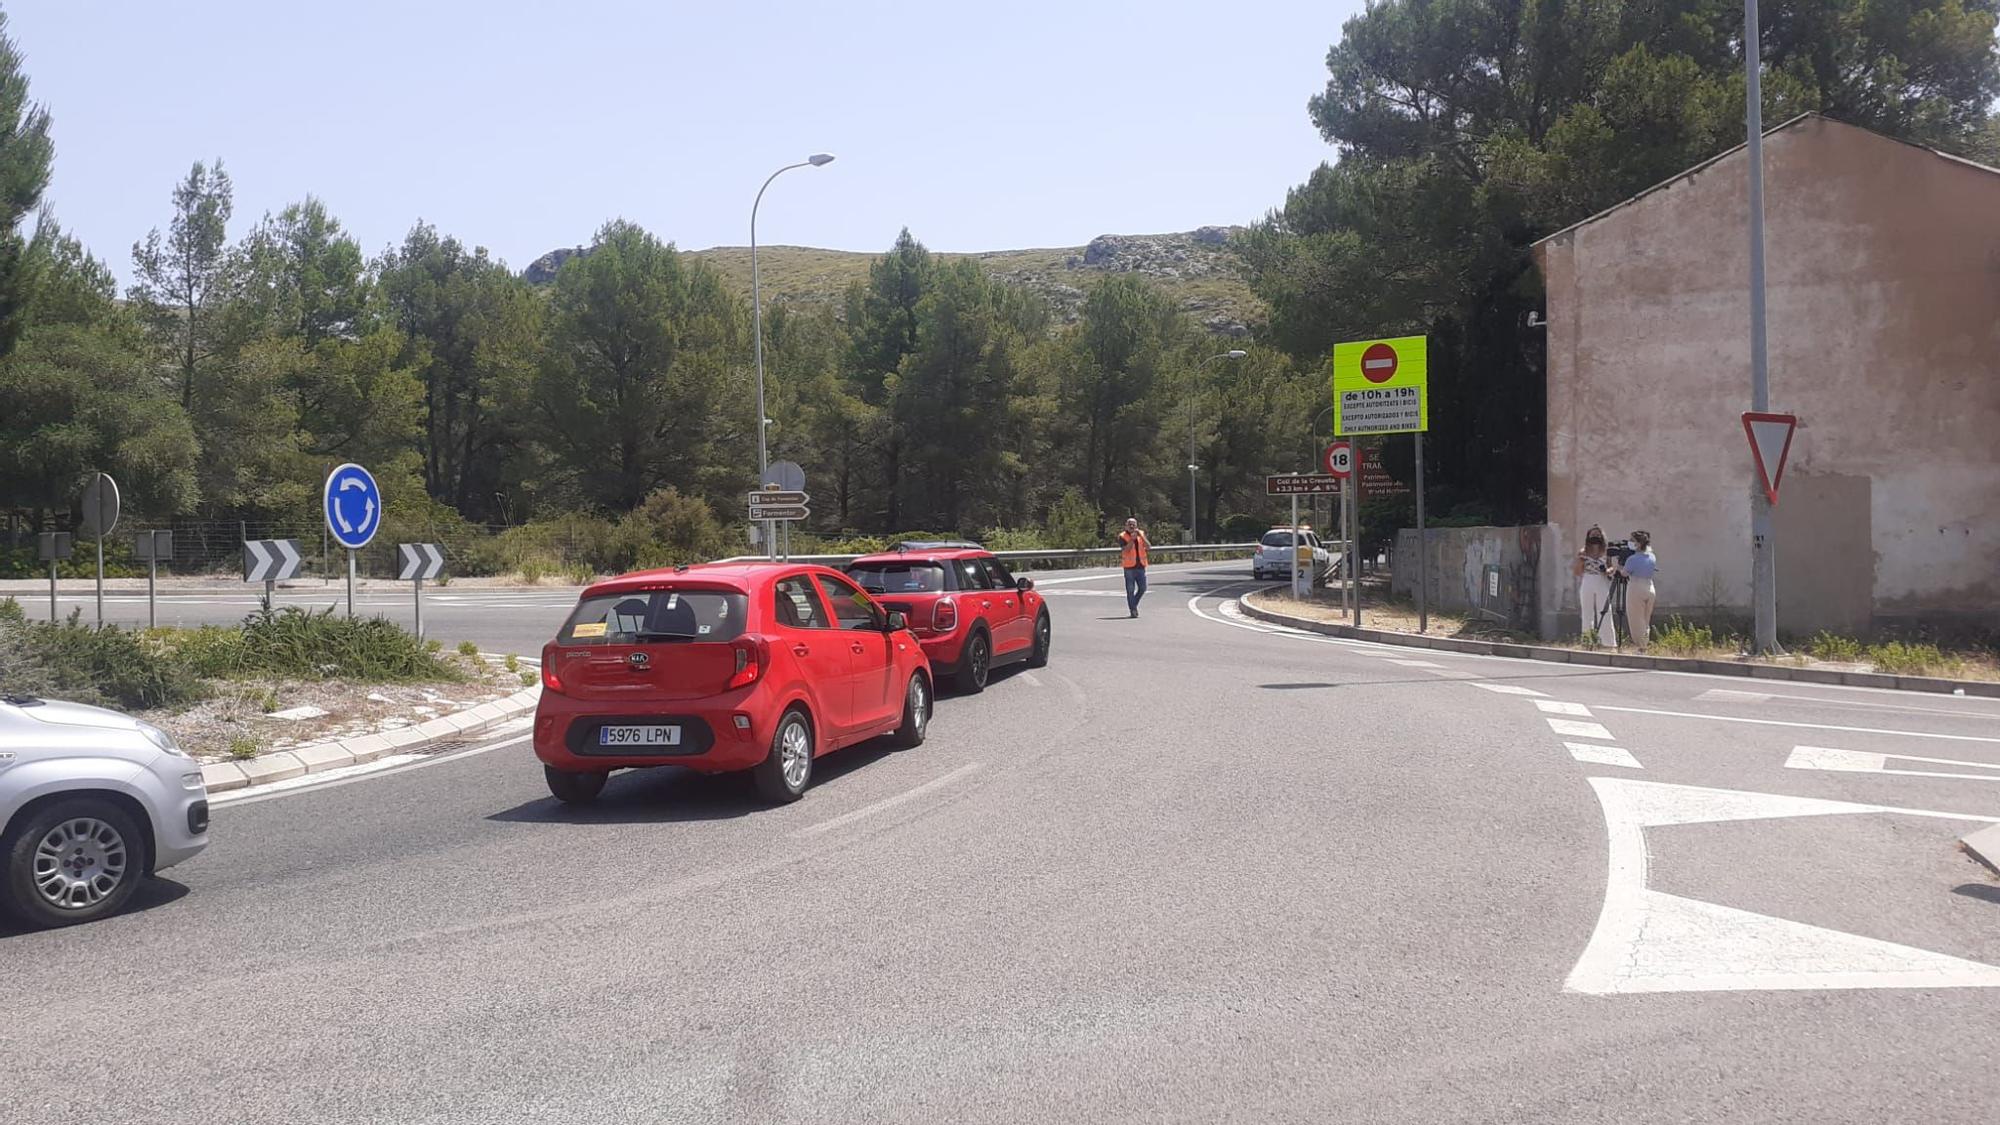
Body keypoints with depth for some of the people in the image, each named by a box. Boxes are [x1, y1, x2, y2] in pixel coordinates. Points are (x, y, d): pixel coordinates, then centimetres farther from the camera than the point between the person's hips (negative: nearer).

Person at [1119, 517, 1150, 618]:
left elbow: (1148, 547, -5)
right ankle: (1132, 610, 5)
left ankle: (1134, 604, 28)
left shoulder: (1141, 534, 7)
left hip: (1140, 566, 4)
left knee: (1142, 588, 7)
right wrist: (1132, 539, -24)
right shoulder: (1122, 536, -4)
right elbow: (1125, 550, -16)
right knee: (1130, 590, -2)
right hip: (1129, 567, -4)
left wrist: (1141, 536, -14)